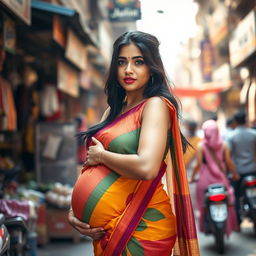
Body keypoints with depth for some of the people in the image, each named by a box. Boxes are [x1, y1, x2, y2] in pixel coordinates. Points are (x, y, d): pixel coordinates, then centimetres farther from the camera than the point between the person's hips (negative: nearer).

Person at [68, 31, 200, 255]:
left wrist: (101, 155, -12)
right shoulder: (113, 111, 11)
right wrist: (74, 211, -5)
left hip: (141, 227, -7)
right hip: (106, 227, 7)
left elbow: (146, 167, -27)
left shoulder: (156, 105, -12)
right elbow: (91, 167, 11)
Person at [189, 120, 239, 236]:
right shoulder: (223, 145, -1)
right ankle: (229, 227, 15)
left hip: (205, 179, -2)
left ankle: (205, 227, 15)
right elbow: (229, 162, -3)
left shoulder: (202, 146, -7)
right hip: (221, 178, 2)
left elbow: (198, 164, -11)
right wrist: (234, 174, 12)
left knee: (204, 204, 11)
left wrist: (192, 177, 0)